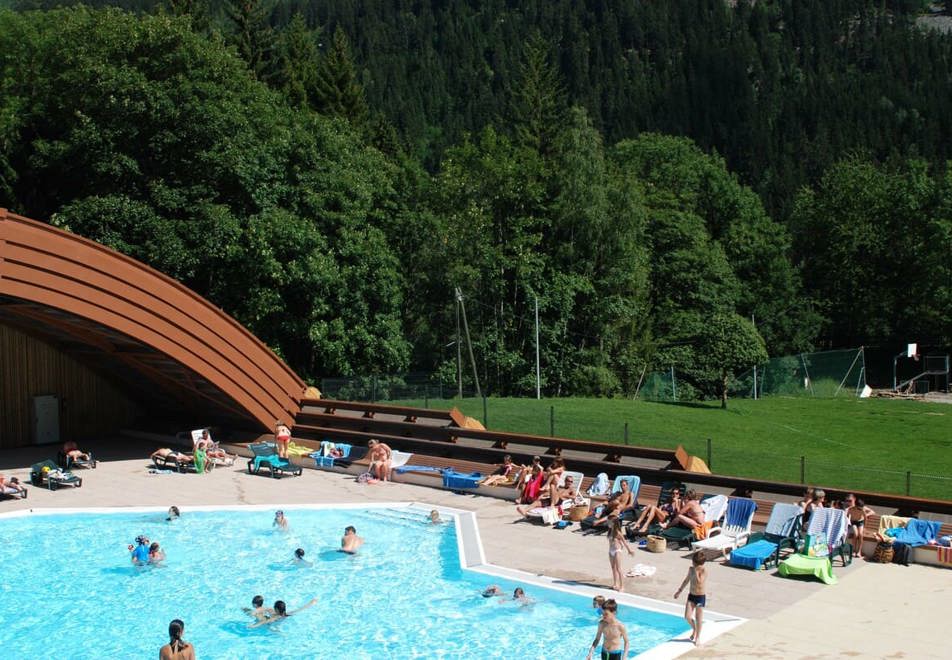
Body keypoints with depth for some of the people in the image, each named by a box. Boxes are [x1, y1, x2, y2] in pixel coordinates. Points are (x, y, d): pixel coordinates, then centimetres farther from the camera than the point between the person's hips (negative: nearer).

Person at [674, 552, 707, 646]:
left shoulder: (704, 571, -18)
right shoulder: (691, 569, -1)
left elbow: (699, 583, -31)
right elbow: (686, 580, 14)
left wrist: (696, 572, -30)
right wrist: (679, 591, 19)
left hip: (701, 597, -5)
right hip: (691, 595, 5)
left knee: (698, 619, 5)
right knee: (687, 617, -2)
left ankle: (698, 637, 23)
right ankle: (694, 629, 28)